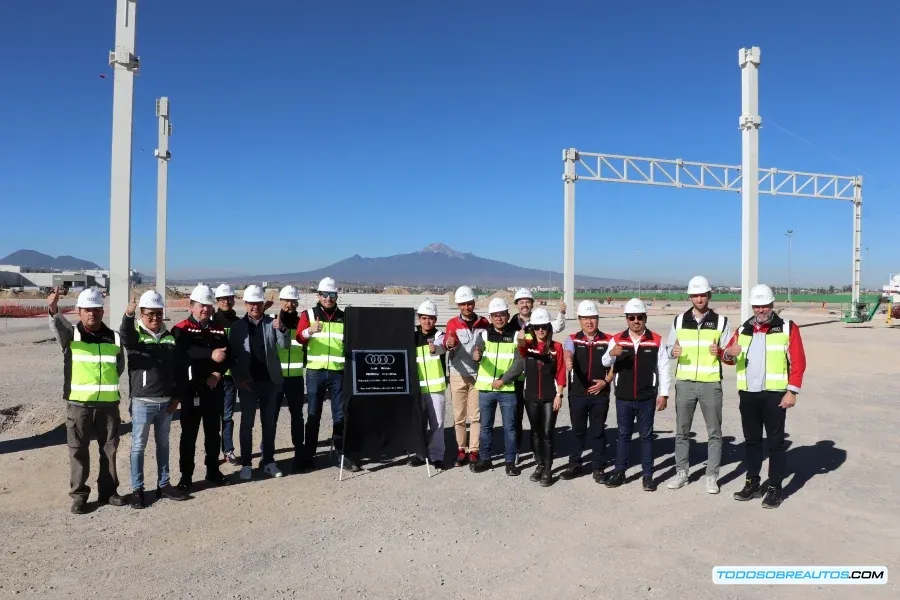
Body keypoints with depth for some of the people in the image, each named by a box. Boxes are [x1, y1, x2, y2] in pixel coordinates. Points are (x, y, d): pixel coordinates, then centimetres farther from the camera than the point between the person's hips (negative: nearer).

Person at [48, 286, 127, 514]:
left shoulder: (114, 338, 5)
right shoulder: (70, 334, -2)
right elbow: (57, 323, -26)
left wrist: (106, 382, 7)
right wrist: (53, 308, -46)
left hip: (108, 402, 2)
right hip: (79, 403, -2)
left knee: (109, 448, 9)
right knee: (78, 450, 5)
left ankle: (108, 491, 21)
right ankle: (78, 494, 16)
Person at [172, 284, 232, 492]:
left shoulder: (219, 329, 10)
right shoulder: (181, 329, -6)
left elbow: (228, 355, 6)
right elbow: (185, 352, -25)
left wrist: (218, 372, -12)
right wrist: (210, 355, -39)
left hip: (214, 389, 5)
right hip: (191, 389, -4)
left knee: (213, 432, 13)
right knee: (189, 434, 4)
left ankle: (213, 471, 26)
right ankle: (186, 476, 14)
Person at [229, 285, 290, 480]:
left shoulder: (272, 323, 2)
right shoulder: (237, 326, 0)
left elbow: (285, 345, -8)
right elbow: (231, 355, 0)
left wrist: (281, 330, -27)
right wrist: (239, 377, -10)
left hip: (269, 380, 2)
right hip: (248, 381, -1)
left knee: (269, 422, 9)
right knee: (247, 422, 5)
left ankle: (268, 461, 19)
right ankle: (246, 463, 12)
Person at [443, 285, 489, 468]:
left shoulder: (483, 323, 3)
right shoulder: (452, 323, -3)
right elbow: (448, 342, -22)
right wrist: (449, 344, -45)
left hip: (478, 375, 1)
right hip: (458, 375, -1)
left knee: (476, 416, 3)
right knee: (459, 416, 7)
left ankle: (473, 452, 11)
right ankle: (461, 450, 20)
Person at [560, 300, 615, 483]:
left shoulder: (608, 340, 1)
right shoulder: (572, 339, -1)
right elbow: (568, 352, -23)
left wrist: (605, 381, -9)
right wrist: (568, 361, -46)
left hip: (600, 394, 0)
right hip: (577, 393, 0)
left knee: (597, 432, 7)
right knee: (577, 431, 12)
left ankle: (598, 468, 19)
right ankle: (574, 465, 24)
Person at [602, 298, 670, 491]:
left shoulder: (656, 340, -2)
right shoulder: (617, 340, 1)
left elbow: (663, 369, 0)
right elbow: (605, 363, -6)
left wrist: (663, 394, -2)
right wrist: (611, 354, -29)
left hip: (647, 398, -1)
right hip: (623, 398, 1)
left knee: (646, 436, 8)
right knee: (623, 435, 11)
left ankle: (647, 475, 17)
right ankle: (619, 472, 21)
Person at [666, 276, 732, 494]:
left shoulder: (721, 321, 1)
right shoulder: (679, 320, 7)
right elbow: (669, 347, 9)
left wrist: (720, 352, -20)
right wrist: (673, 351, -13)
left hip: (711, 383, -2)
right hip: (684, 383, 2)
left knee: (714, 432, 4)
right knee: (682, 431, 8)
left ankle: (712, 477, 14)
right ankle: (681, 473, 19)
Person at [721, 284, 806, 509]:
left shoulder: (787, 328, -1)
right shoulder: (743, 330, 12)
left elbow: (798, 361, -4)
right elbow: (728, 357, 15)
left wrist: (792, 391, -12)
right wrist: (729, 354, -10)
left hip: (774, 395, -4)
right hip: (748, 394, 4)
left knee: (775, 442, 2)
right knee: (751, 440, 12)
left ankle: (774, 488, 11)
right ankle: (752, 484, 23)